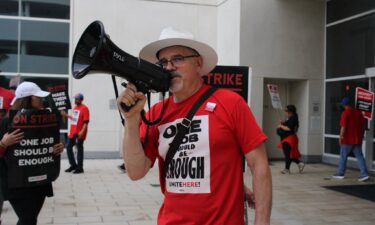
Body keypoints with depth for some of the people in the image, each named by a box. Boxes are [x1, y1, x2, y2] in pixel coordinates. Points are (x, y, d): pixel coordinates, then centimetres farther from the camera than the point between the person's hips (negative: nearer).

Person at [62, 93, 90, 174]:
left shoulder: (84, 108, -12)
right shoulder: (75, 108, 15)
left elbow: (86, 122, -17)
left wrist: (82, 131, -24)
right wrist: (67, 115, 22)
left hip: (79, 133, -9)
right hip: (72, 132, 9)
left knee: (79, 149, -2)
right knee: (68, 147, 11)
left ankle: (79, 168, 8)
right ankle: (73, 165, 25)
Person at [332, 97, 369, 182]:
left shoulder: (345, 113, -11)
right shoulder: (358, 112, 9)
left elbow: (343, 127, -16)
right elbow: (363, 125, 13)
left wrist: (341, 137, -8)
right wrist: (361, 136, 22)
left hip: (347, 140, -5)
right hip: (357, 139, 6)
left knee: (343, 156, 6)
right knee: (359, 156, 6)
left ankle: (340, 174, 15)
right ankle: (364, 174, -2)